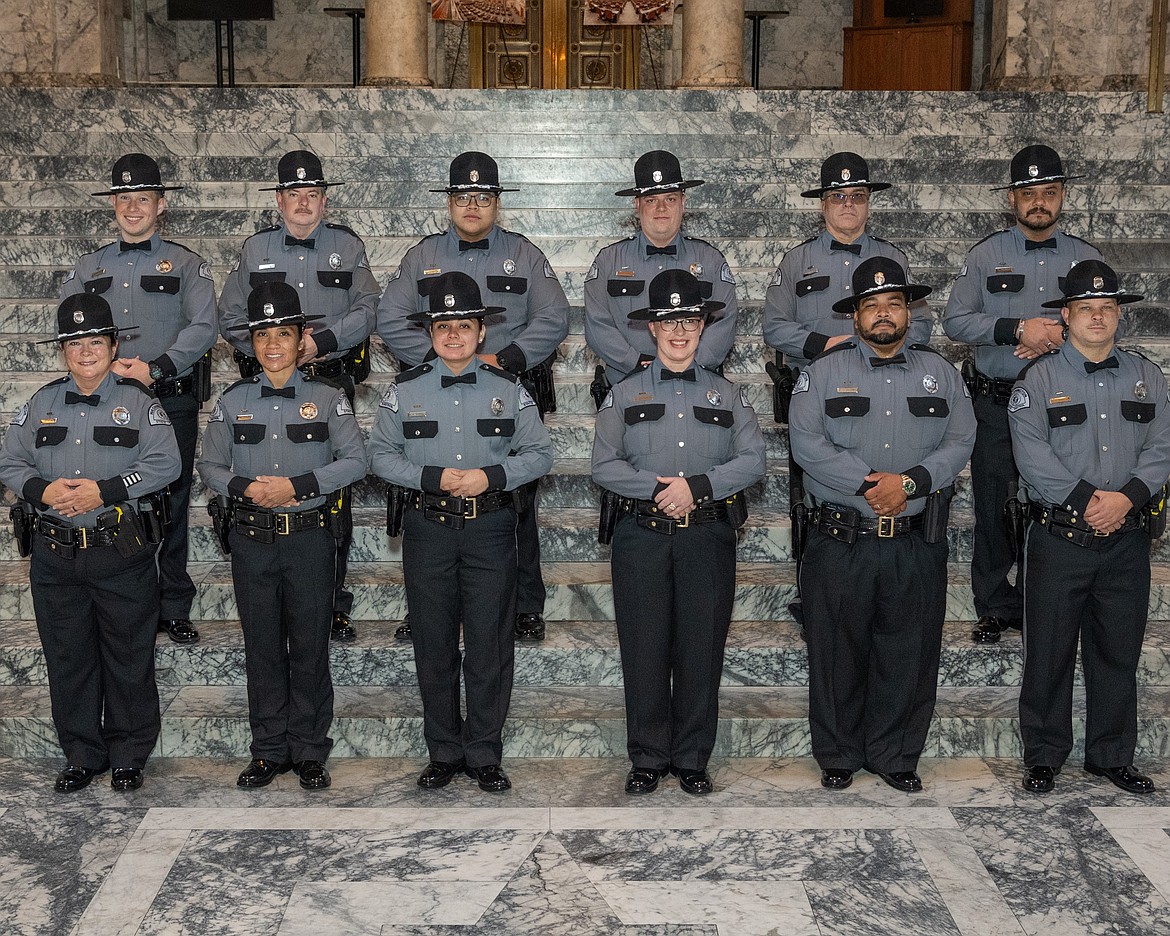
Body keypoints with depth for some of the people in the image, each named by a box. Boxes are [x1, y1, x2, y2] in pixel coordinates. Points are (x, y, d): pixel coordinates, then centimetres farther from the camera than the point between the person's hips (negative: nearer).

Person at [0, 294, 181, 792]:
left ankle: (129, 757, 19)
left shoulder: (138, 402, -1)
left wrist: (103, 491, -18)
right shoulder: (41, 403, 10)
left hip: (122, 553, -3)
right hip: (55, 558, 3)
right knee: (67, 661, 10)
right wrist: (42, 490, -11)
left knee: (129, 659, 5)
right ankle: (81, 755, 24)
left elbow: (166, 463, -10)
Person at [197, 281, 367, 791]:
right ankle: (269, 750, 20)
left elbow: (355, 461, -4)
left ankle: (309, 752, 15)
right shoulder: (233, 401, 6)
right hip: (251, 538, 2)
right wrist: (244, 488, -11)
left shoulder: (327, 398, 0)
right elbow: (209, 465, 10)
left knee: (310, 646, 3)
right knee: (261, 648, 8)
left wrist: (297, 486, -14)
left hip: (309, 535, -2)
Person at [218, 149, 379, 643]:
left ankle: (333, 603, 7)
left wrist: (321, 341, -14)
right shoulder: (255, 250, 11)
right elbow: (230, 318, 10)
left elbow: (367, 310, 0)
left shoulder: (347, 247, 9)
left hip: (333, 379, -1)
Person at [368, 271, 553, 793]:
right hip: (427, 530, 1)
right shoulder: (404, 391, 4)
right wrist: (434, 477, -11)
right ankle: (443, 754, 19)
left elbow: (539, 453, 5)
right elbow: (381, 455, 4)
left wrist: (491, 476, -12)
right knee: (433, 647, 7)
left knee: (490, 646, 1)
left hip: (490, 530, 0)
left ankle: (484, 755, 13)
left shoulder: (508, 390, 4)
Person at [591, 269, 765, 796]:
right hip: (641, 538, -1)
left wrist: (697, 486, -13)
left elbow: (752, 461, 1)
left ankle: (692, 760, 14)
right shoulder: (625, 395, 9)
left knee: (701, 651, 3)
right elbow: (604, 466, 0)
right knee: (644, 650, 1)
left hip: (708, 536, 1)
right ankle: (647, 759, 13)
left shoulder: (727, 395, 12)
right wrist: (659, 489, -13)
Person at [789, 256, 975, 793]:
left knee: (909, 654, 6)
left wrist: (909, 482, -14)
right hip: (841, 541, -2)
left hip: (918, 543, 2)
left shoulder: (940, 373, 12)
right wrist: (870, 484, -16)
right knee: (837, 653, 4)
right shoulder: (824, 372, 4)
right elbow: (806, 443, -8)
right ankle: (838, 758, 18)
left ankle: (896, 757, 21)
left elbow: (959, 442, 2)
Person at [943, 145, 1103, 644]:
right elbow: (955, 320, -5)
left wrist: (1058, 338, -12)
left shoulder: (1085, 258, 7)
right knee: (994, 506, 4)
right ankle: (995, 607, 16)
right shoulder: (985, 255, 2)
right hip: (997, 404, -1)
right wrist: (1018, 329, -17)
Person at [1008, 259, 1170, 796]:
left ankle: (1112, 756, 23)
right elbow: (1032, 455, -10)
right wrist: (1086, 500, -17)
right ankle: (1043, 756, 14)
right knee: (1049, 652, 3)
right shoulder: (1040, 379, 0)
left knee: (1118, 651, 10)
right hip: (1059, 537, -3)